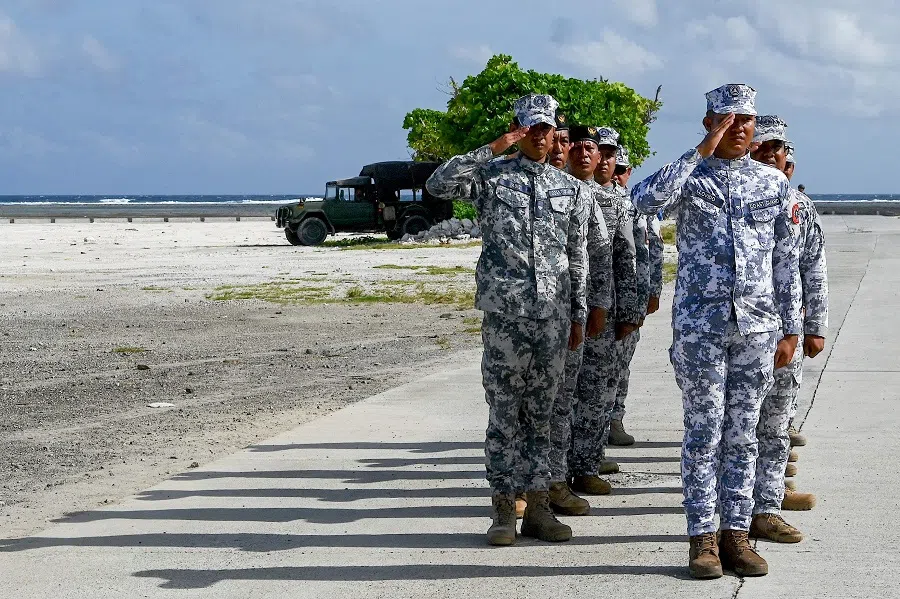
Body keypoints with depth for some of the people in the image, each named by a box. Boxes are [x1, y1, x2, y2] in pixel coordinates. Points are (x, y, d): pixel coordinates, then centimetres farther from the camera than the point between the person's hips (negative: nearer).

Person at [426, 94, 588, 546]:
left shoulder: (570, 188, 13)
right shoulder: (491, 176, 3)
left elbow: (578, 257, 15)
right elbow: (437, 185, -15)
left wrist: (578, 315, 10)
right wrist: (493, 150, -17)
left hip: (553, 316, 3)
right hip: (504, 311, -3)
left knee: (541, 412, 7)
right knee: (504, 412, 0)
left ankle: (537, 507, 12)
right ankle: (504, 509, 6)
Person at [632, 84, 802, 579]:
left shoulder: (774, 184, 8)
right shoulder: (690, 177, 0)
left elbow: (786, 262, 10)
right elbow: (645, 199, -24)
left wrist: (791, 330, 7)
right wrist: (703, 150, -23)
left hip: (758, 327, 3)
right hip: (699, 324, -2)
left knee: (742, 434, 7)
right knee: (704, 433, 1)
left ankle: (736, 534, 13)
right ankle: (703, 538, 7)